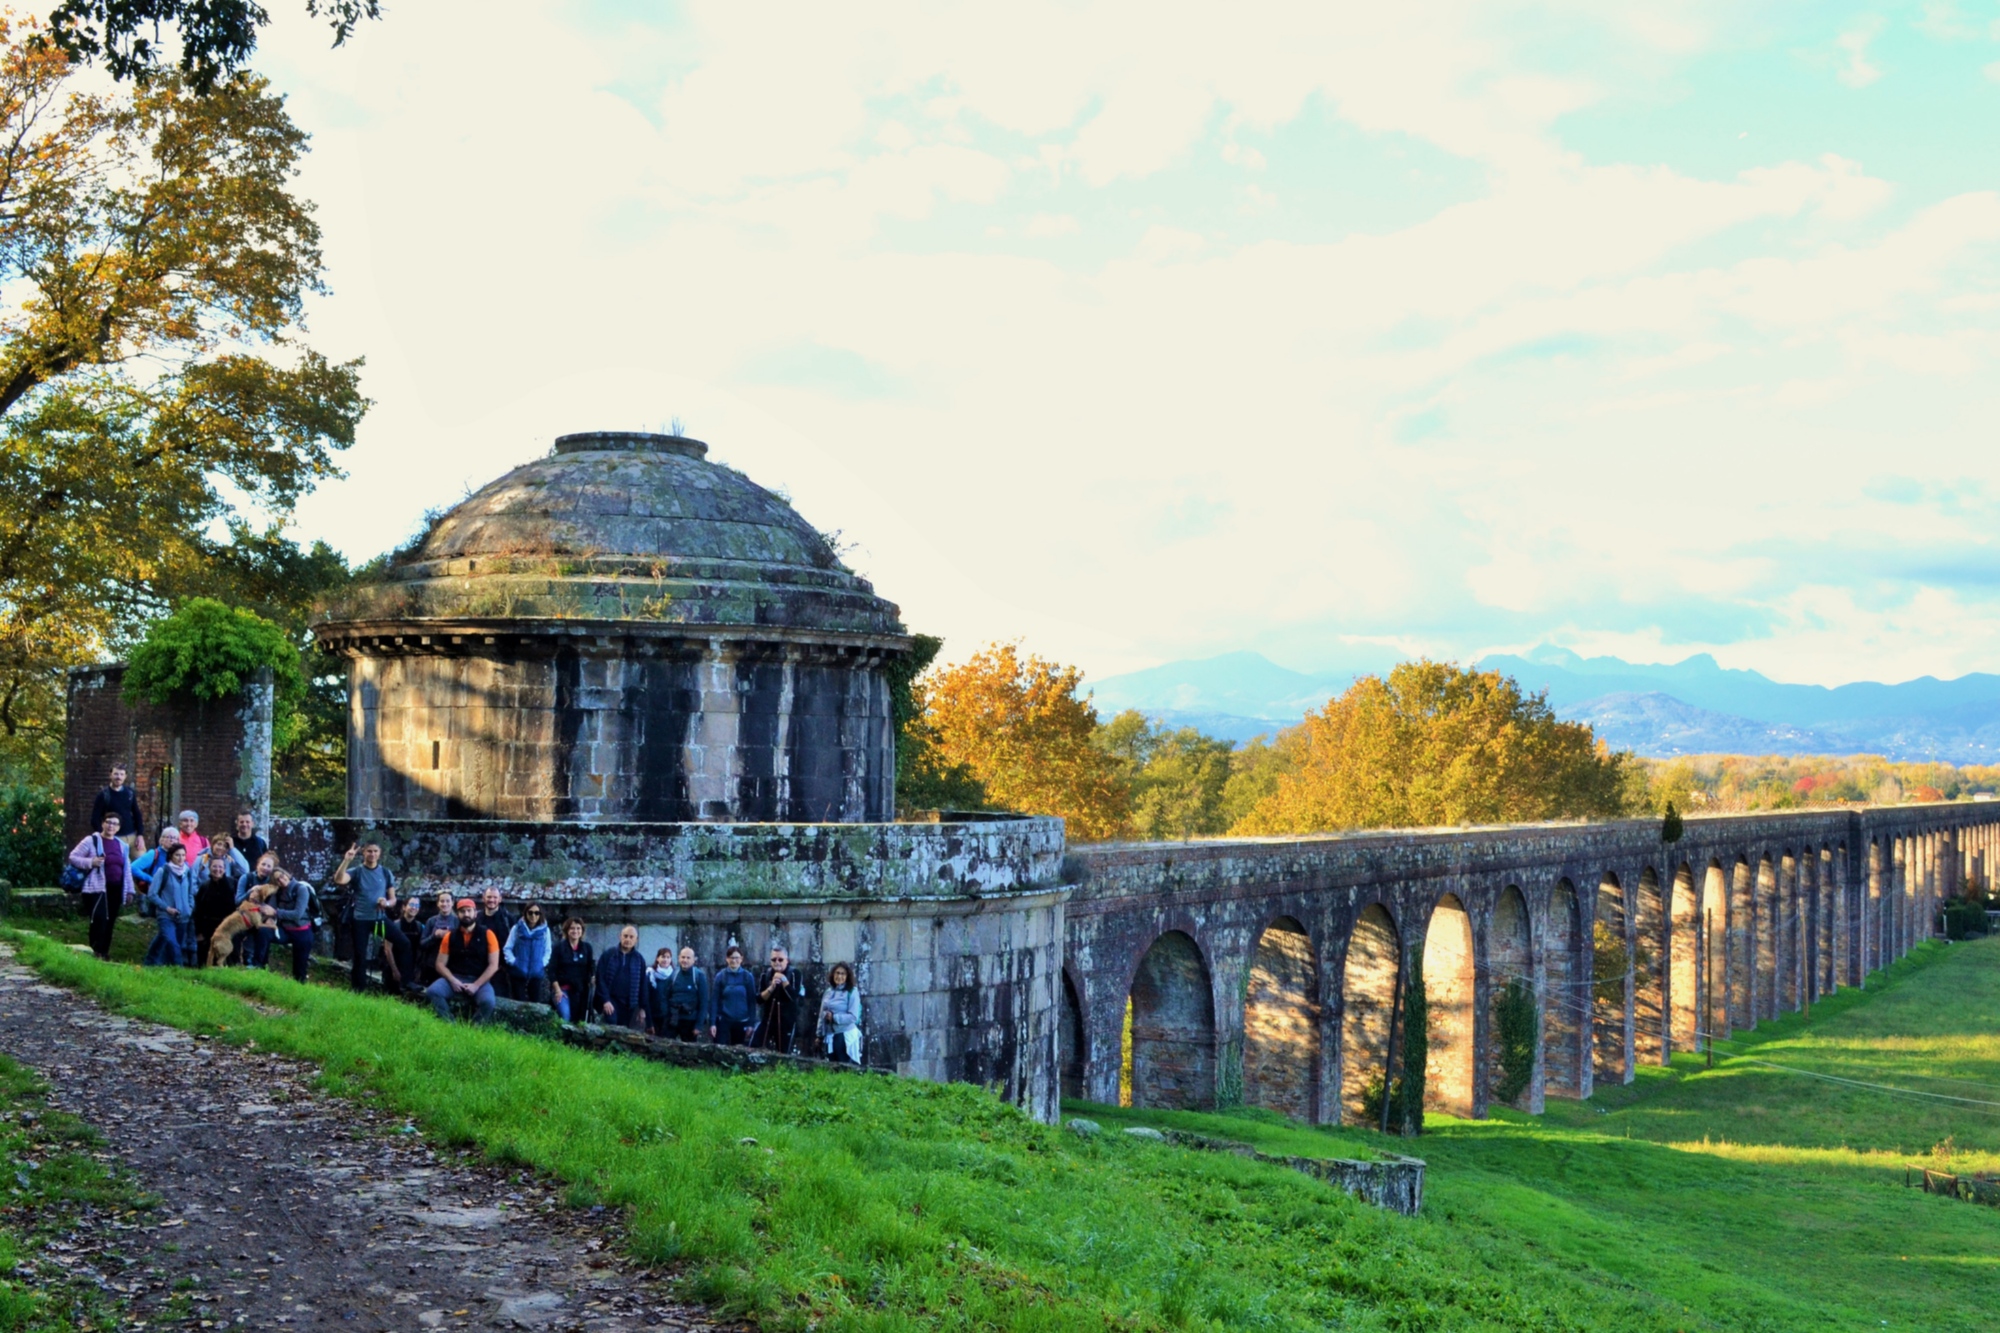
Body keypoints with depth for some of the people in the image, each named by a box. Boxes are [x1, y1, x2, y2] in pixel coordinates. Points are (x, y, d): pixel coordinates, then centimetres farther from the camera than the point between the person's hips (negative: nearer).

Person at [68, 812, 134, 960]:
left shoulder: (122, 845, 17)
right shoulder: (91, 841, 0)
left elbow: (127, 869, 19)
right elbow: (73, 857, -1)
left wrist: (129, 890, 14)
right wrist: (90, 862, -17)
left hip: (116, 889, 6)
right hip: (97, 888, -6)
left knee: (110, 922, 6)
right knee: (99, 919, -19)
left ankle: (105, 953, 14)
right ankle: (96, 952, -16)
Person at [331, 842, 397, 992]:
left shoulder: (386, 873, 5)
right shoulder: (356, 871, -2)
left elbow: (393, 898, 6)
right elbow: (339, 880, -23)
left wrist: (387, 903, -17)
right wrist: (347, 860, -31)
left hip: (379, 917, 1)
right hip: (360, 919, -1)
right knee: (360, 956, 2)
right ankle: (358, 990, 14)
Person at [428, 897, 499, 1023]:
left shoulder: (487, 935, 1)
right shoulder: (450, 936, 8)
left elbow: (493, 965, -4)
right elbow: (441, 964, 6)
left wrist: (476, 985, -15)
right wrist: (452, 981, -13)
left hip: (479, 980, -2)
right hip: (454, 978, 2)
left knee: (487, 1001, -33)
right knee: (434, 991, -28)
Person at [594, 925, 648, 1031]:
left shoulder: (639, 960, 8)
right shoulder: (608, 955, 1)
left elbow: (643, 985, 9)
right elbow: (600, 978, -4)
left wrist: (642, 1008, 6)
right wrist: (605, 1000, -13)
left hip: (630, 1005, 2)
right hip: (611, 1001, -2)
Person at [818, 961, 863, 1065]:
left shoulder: (852, 992, -6)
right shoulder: (827, 992, 10)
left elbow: (853, 1017, -13)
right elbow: (822, 1015, 13)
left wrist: (834, 1017, -17)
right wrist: (819, 1035, 11)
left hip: (846, 1036, -6)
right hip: (829, 1036, 6)